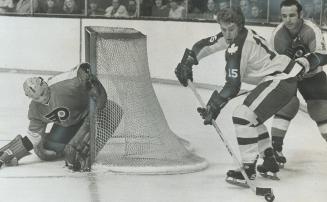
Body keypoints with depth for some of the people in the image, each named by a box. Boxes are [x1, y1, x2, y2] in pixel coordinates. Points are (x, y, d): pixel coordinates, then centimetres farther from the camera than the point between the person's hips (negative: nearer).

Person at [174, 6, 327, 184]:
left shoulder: (237, 47, -24)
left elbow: (233, 86, -26)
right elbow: (205, 45, 14)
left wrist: (213, 106, -23)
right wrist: (187, 61, 1)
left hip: (280, 81, -11)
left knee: (243, 114, -19)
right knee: (253, 117, 21)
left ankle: (248, 169, -13)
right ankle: (270, 164, 28)